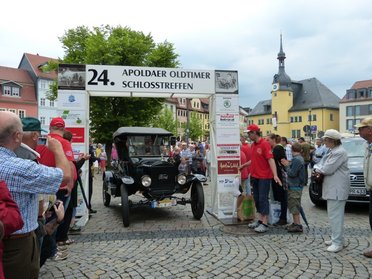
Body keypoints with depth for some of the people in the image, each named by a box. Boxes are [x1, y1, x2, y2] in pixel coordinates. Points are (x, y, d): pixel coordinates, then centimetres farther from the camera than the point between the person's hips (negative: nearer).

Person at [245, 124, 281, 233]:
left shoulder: (265, 144, -15)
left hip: (264, 177, -8)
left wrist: (275, 175, -30)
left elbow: (271, 160, -21)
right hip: (254, 176, 8)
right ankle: (260, 220, 26)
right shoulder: (253, 145, 8)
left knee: (263, 199, -3)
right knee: (256, 199, 14)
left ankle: (265, 224, 4)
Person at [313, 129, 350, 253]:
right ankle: (336, 238, 26)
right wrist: (319, 170, -2)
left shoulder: (339, 152, -18)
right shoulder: (332, 151, 15)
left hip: (337, 189, -11)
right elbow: (323, 166, 19)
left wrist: (317, 169, -4)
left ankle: (338, 243, -1)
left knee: (335, 215, -7)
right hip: (332, 188, 11)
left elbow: (328, 169, -22)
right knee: (333, 215, 16)